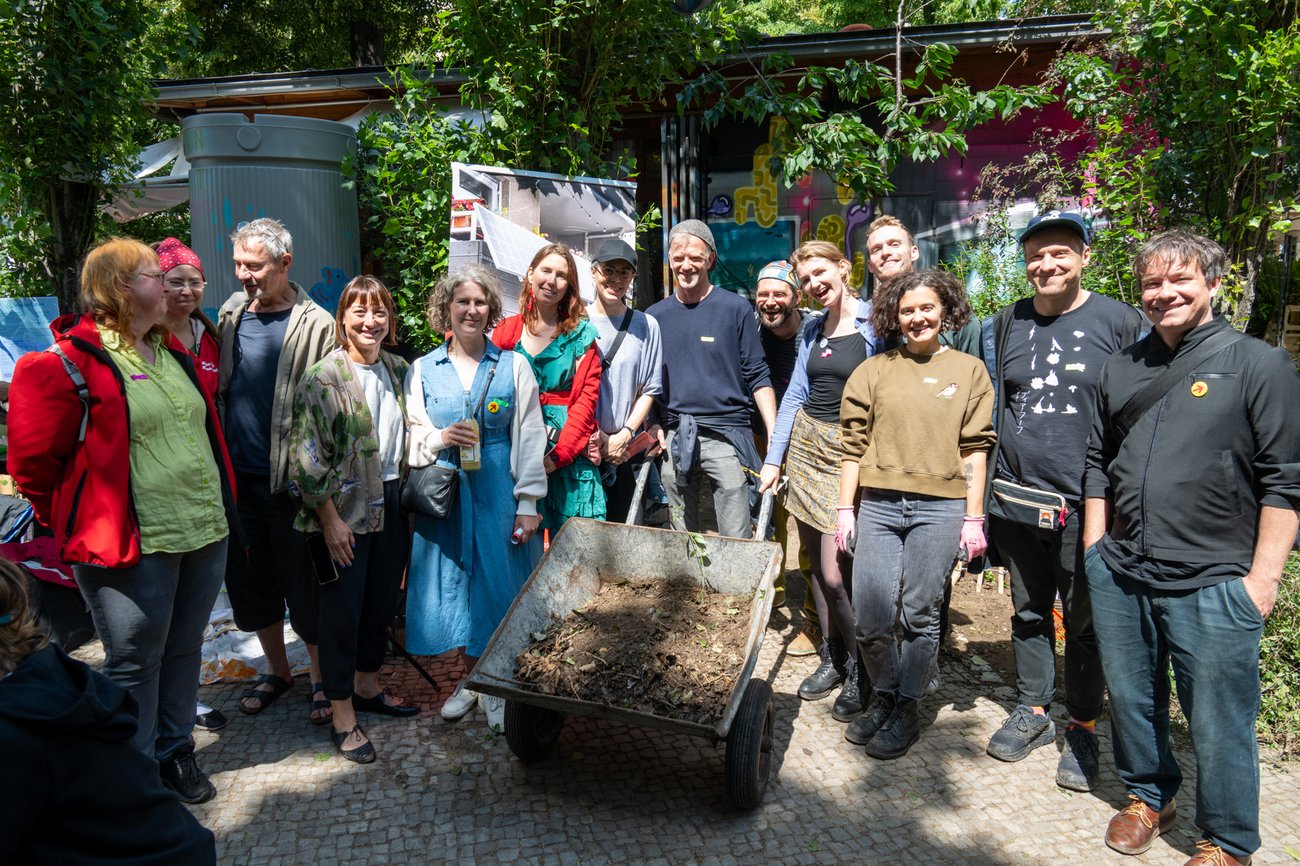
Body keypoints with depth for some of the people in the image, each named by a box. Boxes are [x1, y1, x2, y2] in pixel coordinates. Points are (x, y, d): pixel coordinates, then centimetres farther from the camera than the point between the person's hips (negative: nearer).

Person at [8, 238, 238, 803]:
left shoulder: (173, 352, 13)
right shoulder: (73, 362, -12)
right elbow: (34, 460, -8)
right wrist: (76, 524, 2)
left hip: (205, 533, 7)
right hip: (133, 545, -7)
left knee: (184, 649, 18)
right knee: (135, 662, 8)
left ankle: (174, 749, 37)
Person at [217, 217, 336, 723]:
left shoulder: (316, 326, -11)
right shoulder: (230, 314, 7)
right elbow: (216, 391, 13)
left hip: (290, 478, -6)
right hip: (236, 474, 6)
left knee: (304, 587, 5)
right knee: (249, 580, 16)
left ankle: (322, 679, 24)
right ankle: (277, 670, 35)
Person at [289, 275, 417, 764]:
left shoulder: (399, 371, 7)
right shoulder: (323, 379, -12)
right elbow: (308, 457, -13)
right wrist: (330, 518, -14)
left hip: (391, 504, 6)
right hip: (343, 510, -6)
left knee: (382, 600, 16)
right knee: (342, 608, 3)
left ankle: (367, 686, 36)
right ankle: (342, 715, 17)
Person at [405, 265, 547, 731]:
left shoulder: (514, 365, 3)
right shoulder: (422, 370, 7)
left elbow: (530, 438, 0)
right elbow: (409, 437, 9)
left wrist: (528, 502, -6)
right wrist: (439, 438, -14)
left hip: (499, 495, -2)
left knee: (499, 584, 2)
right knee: (454, 583, 8)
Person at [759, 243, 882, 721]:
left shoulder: (875, 324, -6)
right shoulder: (812, 329, 13)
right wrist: (773, 459, 10)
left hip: (851, 453, -6)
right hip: (806, 444, 6)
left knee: (834, 571, -10)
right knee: (815, 560, 10)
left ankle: (859, 669, 12)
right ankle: (832, 657, 26)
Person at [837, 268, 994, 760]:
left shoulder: (969, 371, 9)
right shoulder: (873, 371, 10)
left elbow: (974, 450, 5)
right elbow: (854, 446, 9)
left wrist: (974, 517, 0)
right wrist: (845, 510, 5)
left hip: (940, 507, -1)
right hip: (878, 506, 1)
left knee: (919, 614, 1)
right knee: (870, 618, -1)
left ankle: (907, 709, 20)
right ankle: (882, 696, 24)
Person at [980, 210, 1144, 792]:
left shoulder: (1120, 322, -2)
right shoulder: (1005, 326, 7)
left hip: (1086, 504, -3)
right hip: (1017, 499, 3)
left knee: (1084, 620, 8)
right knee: (1029, 612, 15)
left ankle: (1083, 730, 24)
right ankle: (1033, 711, 31)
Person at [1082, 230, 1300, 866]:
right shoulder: (1122, 369, 11)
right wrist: (1095, 547, 11)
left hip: (1213, 584, -4)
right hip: (1118, 576, 5)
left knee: (1218, 723, 6)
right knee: (1131, 700, 18)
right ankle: (1148, 796, 40)